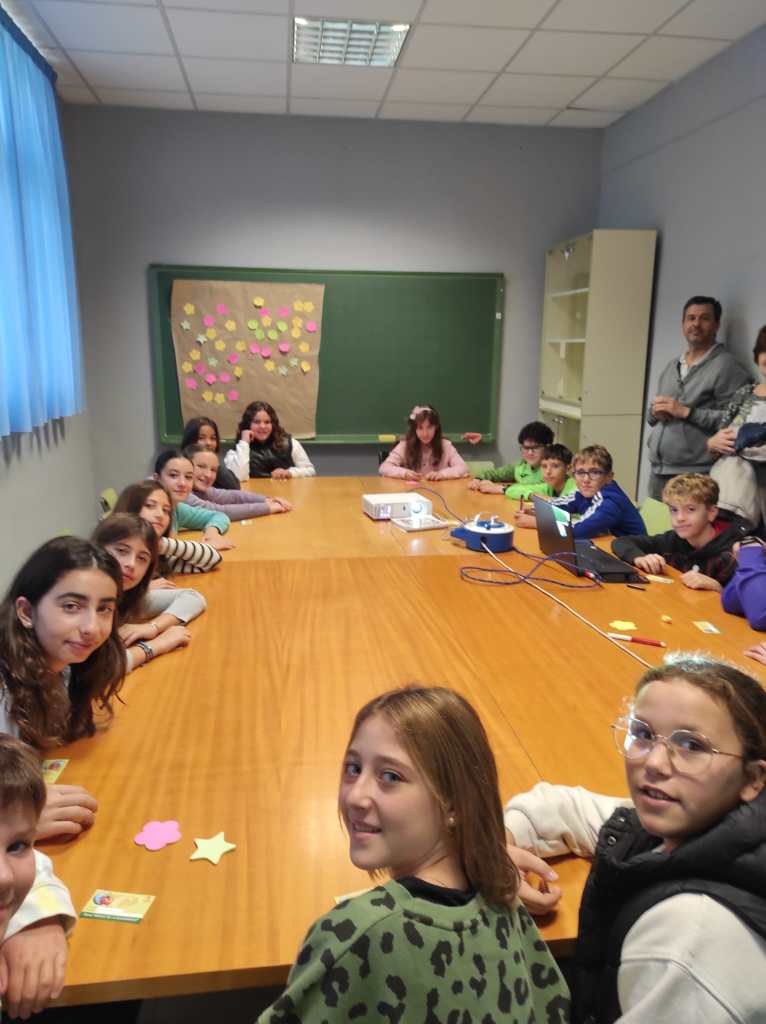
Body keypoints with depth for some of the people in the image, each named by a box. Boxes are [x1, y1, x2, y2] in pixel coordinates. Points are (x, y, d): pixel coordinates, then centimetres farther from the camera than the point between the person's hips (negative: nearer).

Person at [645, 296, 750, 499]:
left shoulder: (726, 366, -5)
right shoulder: (672, 366, 18)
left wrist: (686, 412, -16)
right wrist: (655, 412, 0)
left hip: (696, 475, -7)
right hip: (658, 471, 7)